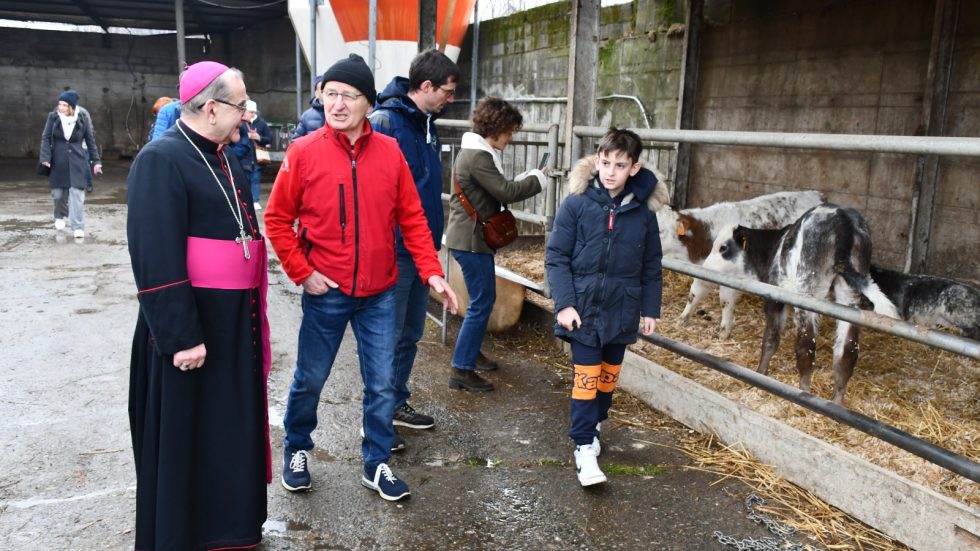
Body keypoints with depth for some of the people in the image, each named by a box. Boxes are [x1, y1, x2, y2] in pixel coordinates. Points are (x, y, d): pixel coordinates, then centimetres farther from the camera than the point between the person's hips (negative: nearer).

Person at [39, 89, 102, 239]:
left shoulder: (83, 119, -5)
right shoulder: (53, 117, -3)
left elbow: (91, 141, 3)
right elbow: (46, 138, 1)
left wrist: (96, 161, 2)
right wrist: (45, 158, -9)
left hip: (77, 162, -2)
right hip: (58, 162, 2)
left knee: (77, 194, -8)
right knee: (58, 193, 11)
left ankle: (78, 227, -8)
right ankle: (60, 217, 39)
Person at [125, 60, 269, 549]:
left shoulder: (224, 159, 12)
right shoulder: (161, 160, -15)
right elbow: (156, 259, -21)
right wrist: (181, 336, -22)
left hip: (236, 320, 9)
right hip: (190, 326, -8)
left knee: (232, 427, 18)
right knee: (186, 437, 6)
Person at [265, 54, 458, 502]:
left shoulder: (390, 152, -2)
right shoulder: (303, 152, -8)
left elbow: (412, 218, 1)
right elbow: (277, 218, -1)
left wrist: (431, 272, -6)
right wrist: (301, 272, -8)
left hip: (379, 294, 2)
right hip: (326, 293, -1)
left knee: (382, 384, 9)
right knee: (310, 380, 14)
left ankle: (377, 464, 27)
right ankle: (296, 449, 39)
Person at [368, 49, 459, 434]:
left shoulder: (427, 124, 12)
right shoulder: (384, 121, -16)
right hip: (394, 249, -9)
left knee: (410, 333, 17)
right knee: (388, 336, 1)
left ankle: (397, 403, 31)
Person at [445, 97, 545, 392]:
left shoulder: (478, 153, 15)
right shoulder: (477, 156, -18)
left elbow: (497, 189, 13)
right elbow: (505, 192, -22)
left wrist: (527, 178, 1)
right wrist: (538, 179, -8)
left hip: (472, 237, 11)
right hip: (472, 240, -11)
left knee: (483, 299, 20)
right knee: (482, 302, -6)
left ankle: (470, 350, 33)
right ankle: (461, 369, -1)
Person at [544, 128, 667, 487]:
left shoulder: (643, 211, -1)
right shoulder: (576, 204, -9)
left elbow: (651, 266, 8)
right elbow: (556, 257, -7)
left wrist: (650, 309, 8)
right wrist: (565, 303, -13)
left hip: (621, 311, 3)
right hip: (583, 308, -3)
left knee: (609, 375, 16)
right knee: (586, 377, -4)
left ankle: (593, 426, 37)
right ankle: (584, 447, 5)